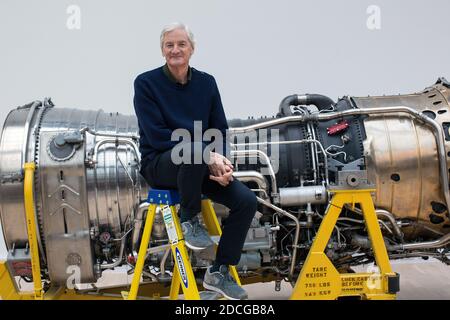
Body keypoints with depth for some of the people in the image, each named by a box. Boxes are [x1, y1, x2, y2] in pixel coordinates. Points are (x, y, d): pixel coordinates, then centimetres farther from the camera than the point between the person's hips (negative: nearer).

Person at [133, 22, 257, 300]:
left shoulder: (206, 82, 7)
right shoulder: (146, 83, -6)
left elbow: (220, 130, 7)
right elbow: (157, 136, -14)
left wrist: (219, 163, -14)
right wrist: (209, 155, -22)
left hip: (200, 166, 5)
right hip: (160, 163, -5)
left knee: (247, 201, -16)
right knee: (195, 150, -38)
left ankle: (219, 272, 1)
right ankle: (189, 220, -12)